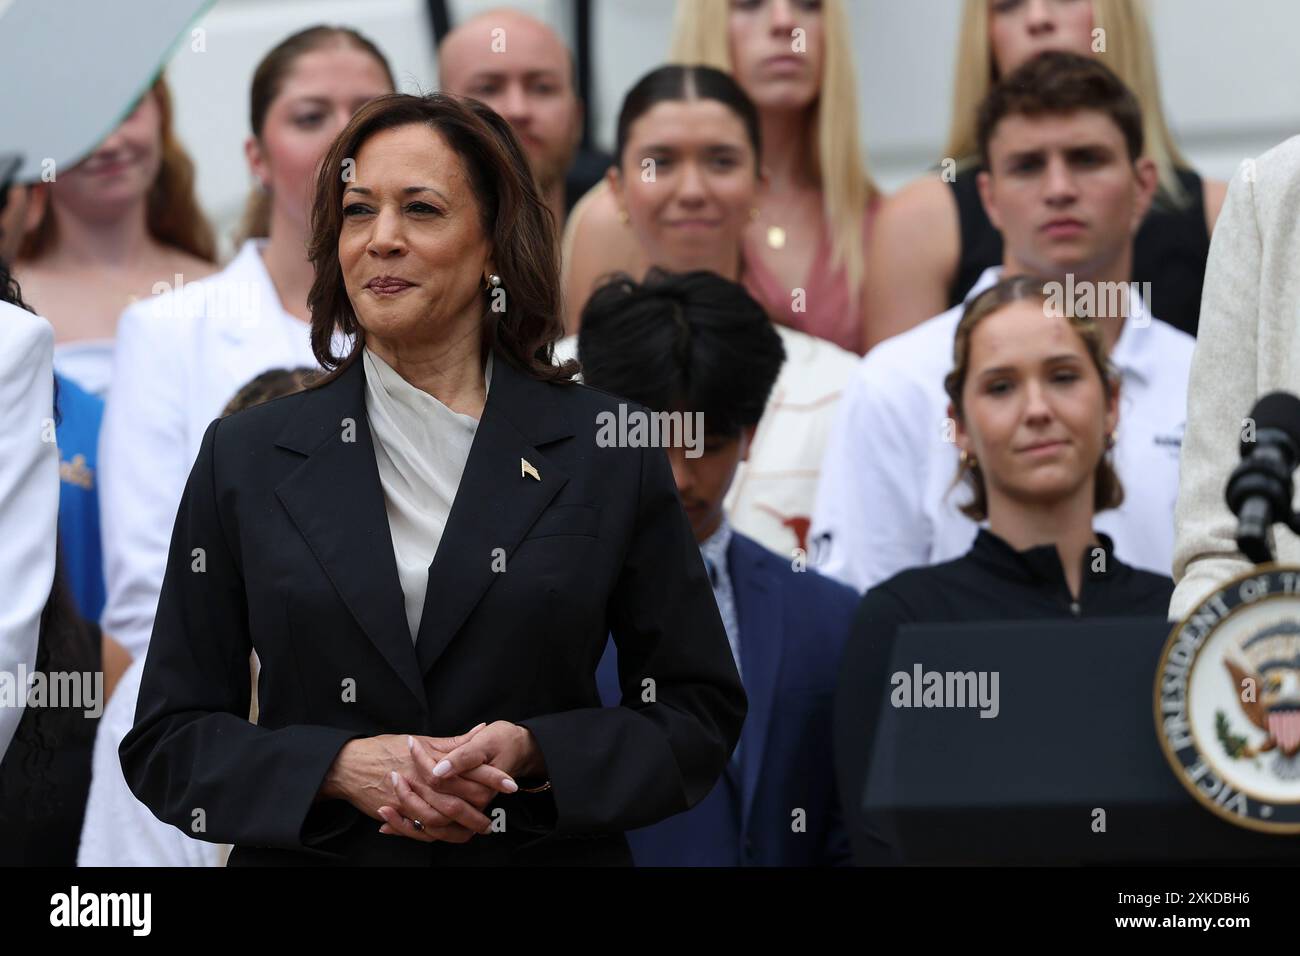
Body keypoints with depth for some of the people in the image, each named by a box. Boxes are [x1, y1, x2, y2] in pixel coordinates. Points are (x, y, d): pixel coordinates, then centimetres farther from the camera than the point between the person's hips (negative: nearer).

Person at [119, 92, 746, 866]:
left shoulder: (610, 453, -4)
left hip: (543, 855, 0)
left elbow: (703, 714, 0)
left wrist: (533, 753, -16)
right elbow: (168, 739, -1)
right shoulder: (244, 456, -1)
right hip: (309, 858, 1)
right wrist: (340, 768, -17)